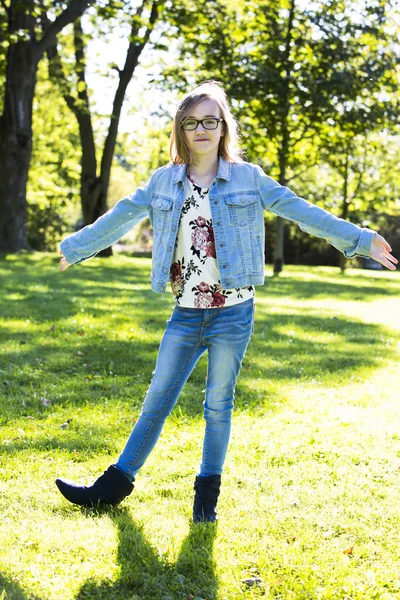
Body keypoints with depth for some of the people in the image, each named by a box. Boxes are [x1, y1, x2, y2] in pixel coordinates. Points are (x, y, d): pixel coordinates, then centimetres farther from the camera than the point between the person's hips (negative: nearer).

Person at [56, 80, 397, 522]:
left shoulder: (247, 178, -1)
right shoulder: (163, 182, 5)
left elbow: (300, 211, -1)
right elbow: (119, 219, 13)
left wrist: (360, 241, -3)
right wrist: (75, 247, 19)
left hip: (233, 313, -2)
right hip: (185, 315, 2)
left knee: (218, 404, 7)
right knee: (157, 400, 7)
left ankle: (207, 494, 21)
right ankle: (115, 485, 16)